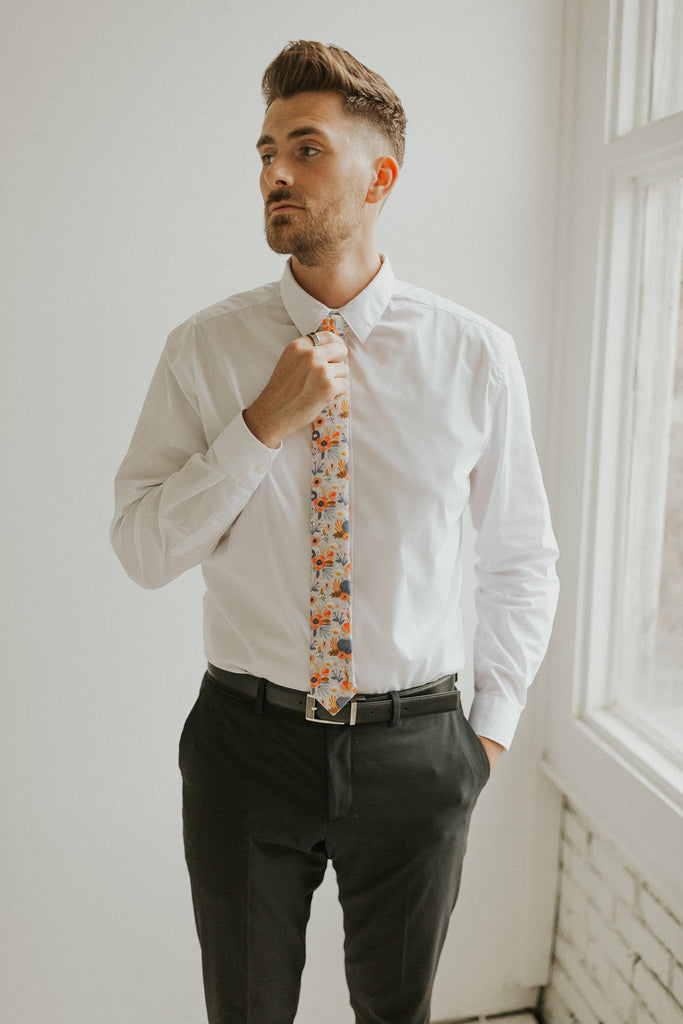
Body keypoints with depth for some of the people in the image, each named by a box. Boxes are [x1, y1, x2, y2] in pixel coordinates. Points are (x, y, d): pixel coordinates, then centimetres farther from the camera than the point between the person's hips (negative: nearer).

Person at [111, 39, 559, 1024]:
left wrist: (493, 723, 3)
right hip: (249, 740, 1)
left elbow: (524, 556, 4)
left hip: (413, 749, 0)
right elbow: (142, 550, -8)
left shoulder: (475, 355, -5)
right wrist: (265, 424, -19)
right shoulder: (205, 349, -5)